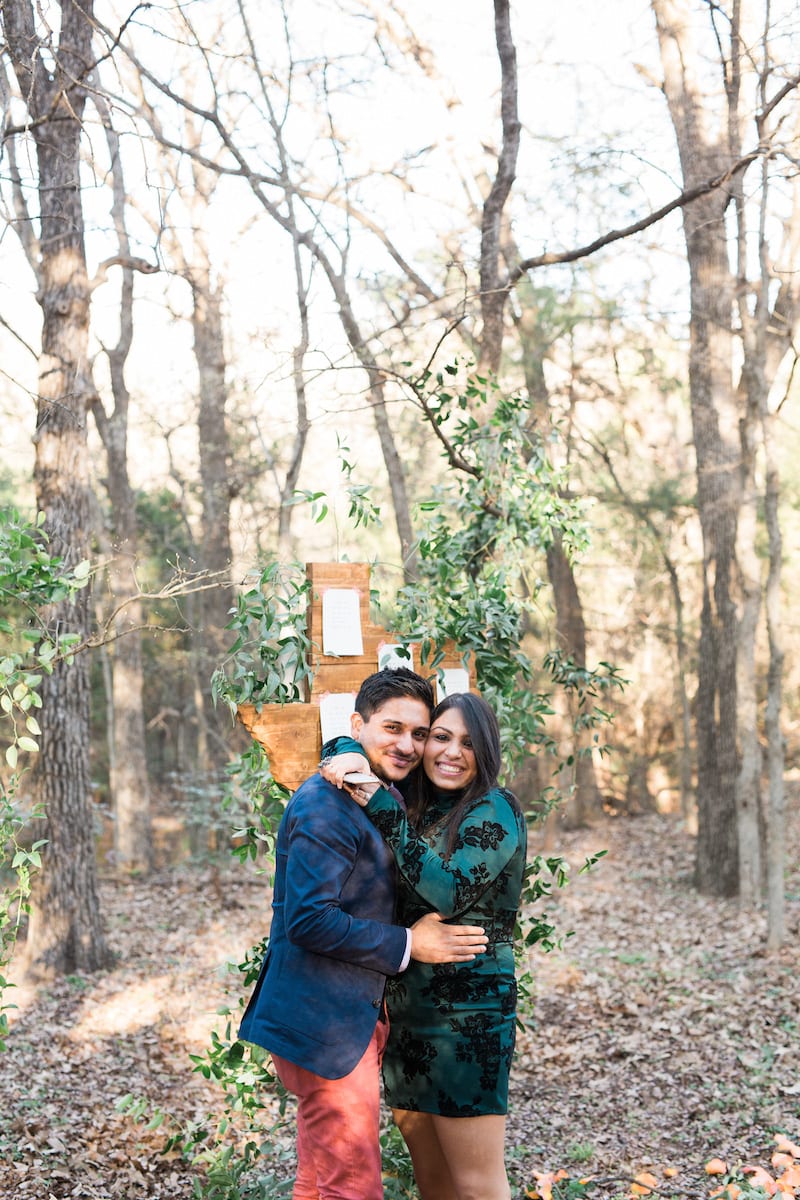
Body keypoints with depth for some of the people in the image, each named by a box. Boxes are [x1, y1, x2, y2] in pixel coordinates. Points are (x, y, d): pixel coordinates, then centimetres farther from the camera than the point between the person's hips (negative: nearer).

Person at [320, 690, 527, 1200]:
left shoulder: (495, 811, -9)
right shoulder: (415, 808, 11)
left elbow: (449, 890, -22)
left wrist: (383, 808, -21)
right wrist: (350, 754, -4)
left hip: (467, 1017, -7)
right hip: (407, 1014, 7)